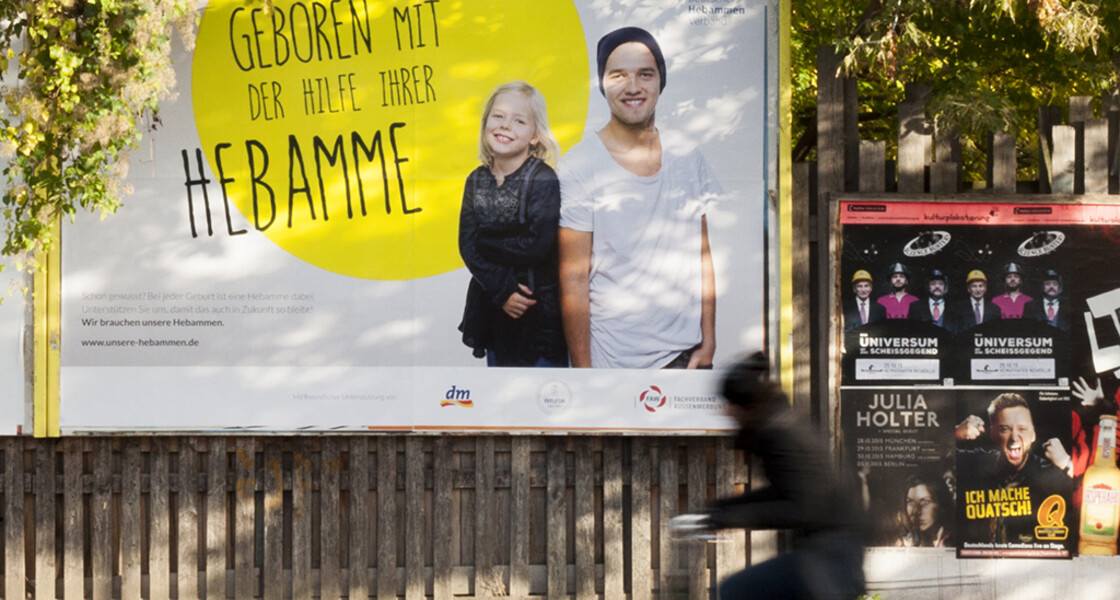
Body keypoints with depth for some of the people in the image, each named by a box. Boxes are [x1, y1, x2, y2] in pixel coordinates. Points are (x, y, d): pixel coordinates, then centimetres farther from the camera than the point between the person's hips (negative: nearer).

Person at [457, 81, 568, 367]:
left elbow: (536, 247, -21)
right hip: (493, 310, 6)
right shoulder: (477, 180, 4)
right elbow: (467, 248, -4)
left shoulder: (543, 180, -12)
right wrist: (502, 290, -17)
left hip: (539, 315, -6)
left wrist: (484, 242, -8)